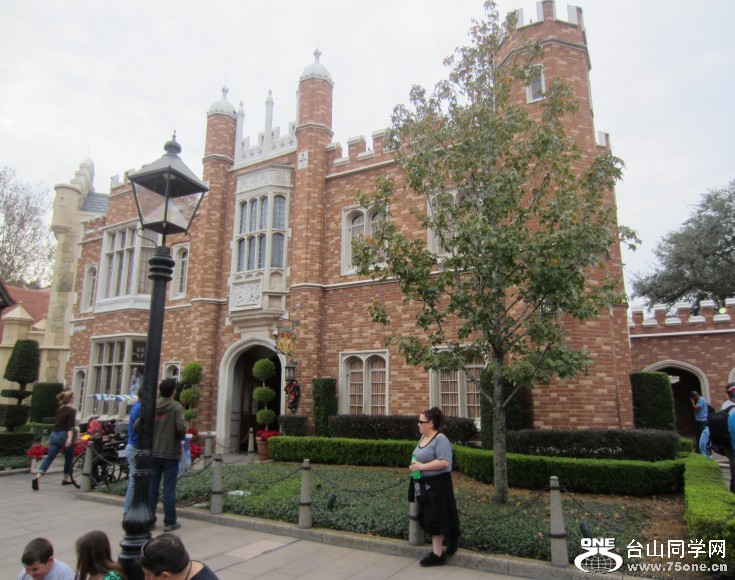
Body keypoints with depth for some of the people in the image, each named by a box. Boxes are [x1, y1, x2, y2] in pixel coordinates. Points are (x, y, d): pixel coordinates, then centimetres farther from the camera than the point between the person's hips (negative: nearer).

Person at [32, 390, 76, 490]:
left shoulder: (59, 409, 13)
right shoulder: (72, 410, -10)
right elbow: (71, 426, -20)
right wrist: (70, 438, -27)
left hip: (54, 435, 6)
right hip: (64, 436, -6)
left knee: (49, 457, -1)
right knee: (69, 458, 14)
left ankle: (38, 477, -21)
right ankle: (66, 478, 24)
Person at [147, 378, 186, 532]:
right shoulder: (176, 407, -11)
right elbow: (181, 428, -21)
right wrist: (181, 437, 0)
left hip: (153, 453, 4)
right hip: (170, 453, -4)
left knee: (152, 486, 12)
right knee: (169, 488, 2)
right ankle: (169, 522, 8)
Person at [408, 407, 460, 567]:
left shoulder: (440, 439, -17)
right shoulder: (423, 437, 11)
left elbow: (444, 462, -25)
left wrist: (422, 466, -24)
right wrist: (415, 466, 3)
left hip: (437, 484, -9)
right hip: (423, 485, 9)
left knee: (435, 518, 0)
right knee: (426, 517, 15)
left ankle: (437, 554, 12)